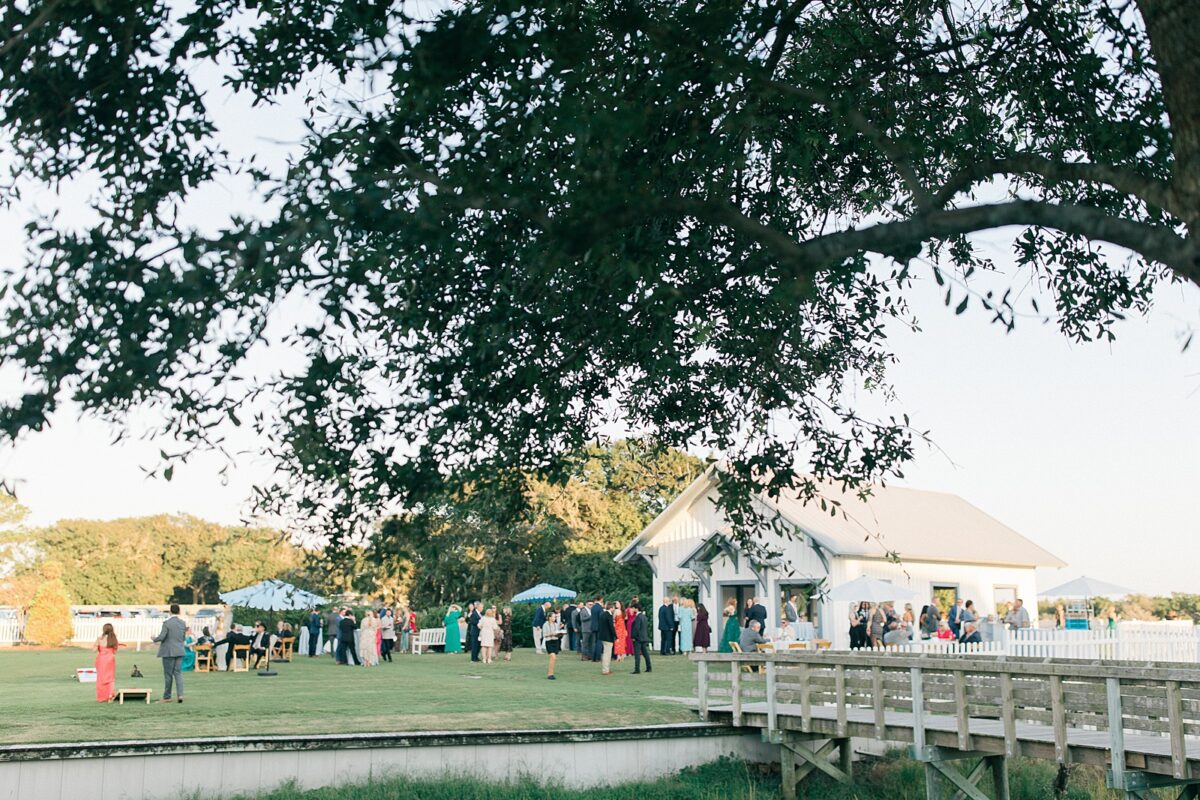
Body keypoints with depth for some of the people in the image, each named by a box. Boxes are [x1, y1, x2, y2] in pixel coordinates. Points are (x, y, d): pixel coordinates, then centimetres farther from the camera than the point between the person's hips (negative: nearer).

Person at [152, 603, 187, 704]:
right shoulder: (183, 623, 3)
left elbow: (161, 637, -16)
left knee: (168, 674, 4)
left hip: (168, 652, -5)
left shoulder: (167, 623, -14)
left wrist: (154, 639, 4)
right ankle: (180, 694, -4)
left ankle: (167, 697, 11)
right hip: (179, 651, 5)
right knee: (178, 673, 9)